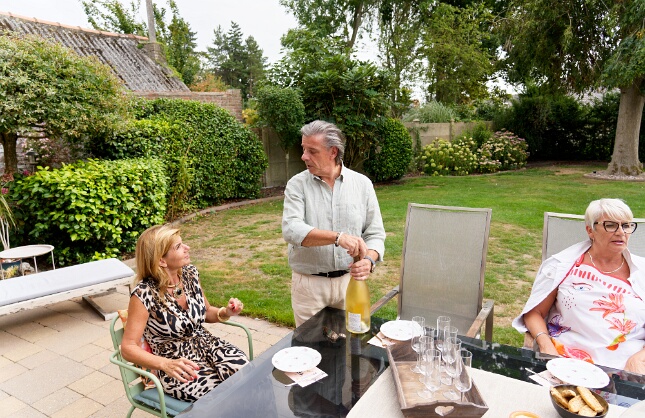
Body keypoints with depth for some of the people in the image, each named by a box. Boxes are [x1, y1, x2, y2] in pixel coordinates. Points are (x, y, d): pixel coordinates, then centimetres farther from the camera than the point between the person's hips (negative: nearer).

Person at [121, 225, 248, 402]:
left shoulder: (189, 273, -2)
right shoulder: (144, 293, -19)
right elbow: (128, 348, -15)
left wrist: (225, 313, -8)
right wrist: (166, 364, -29)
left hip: (208, 346, 5)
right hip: (177, 368, -5)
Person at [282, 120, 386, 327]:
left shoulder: (362, 184, -1)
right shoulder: (297, 184, -5)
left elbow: (375, 234, -2)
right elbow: (291, 229, -21)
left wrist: (369, 260, -23)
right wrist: (338, 237, -33)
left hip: (349, 281, 2)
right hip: (309, 284, -1)